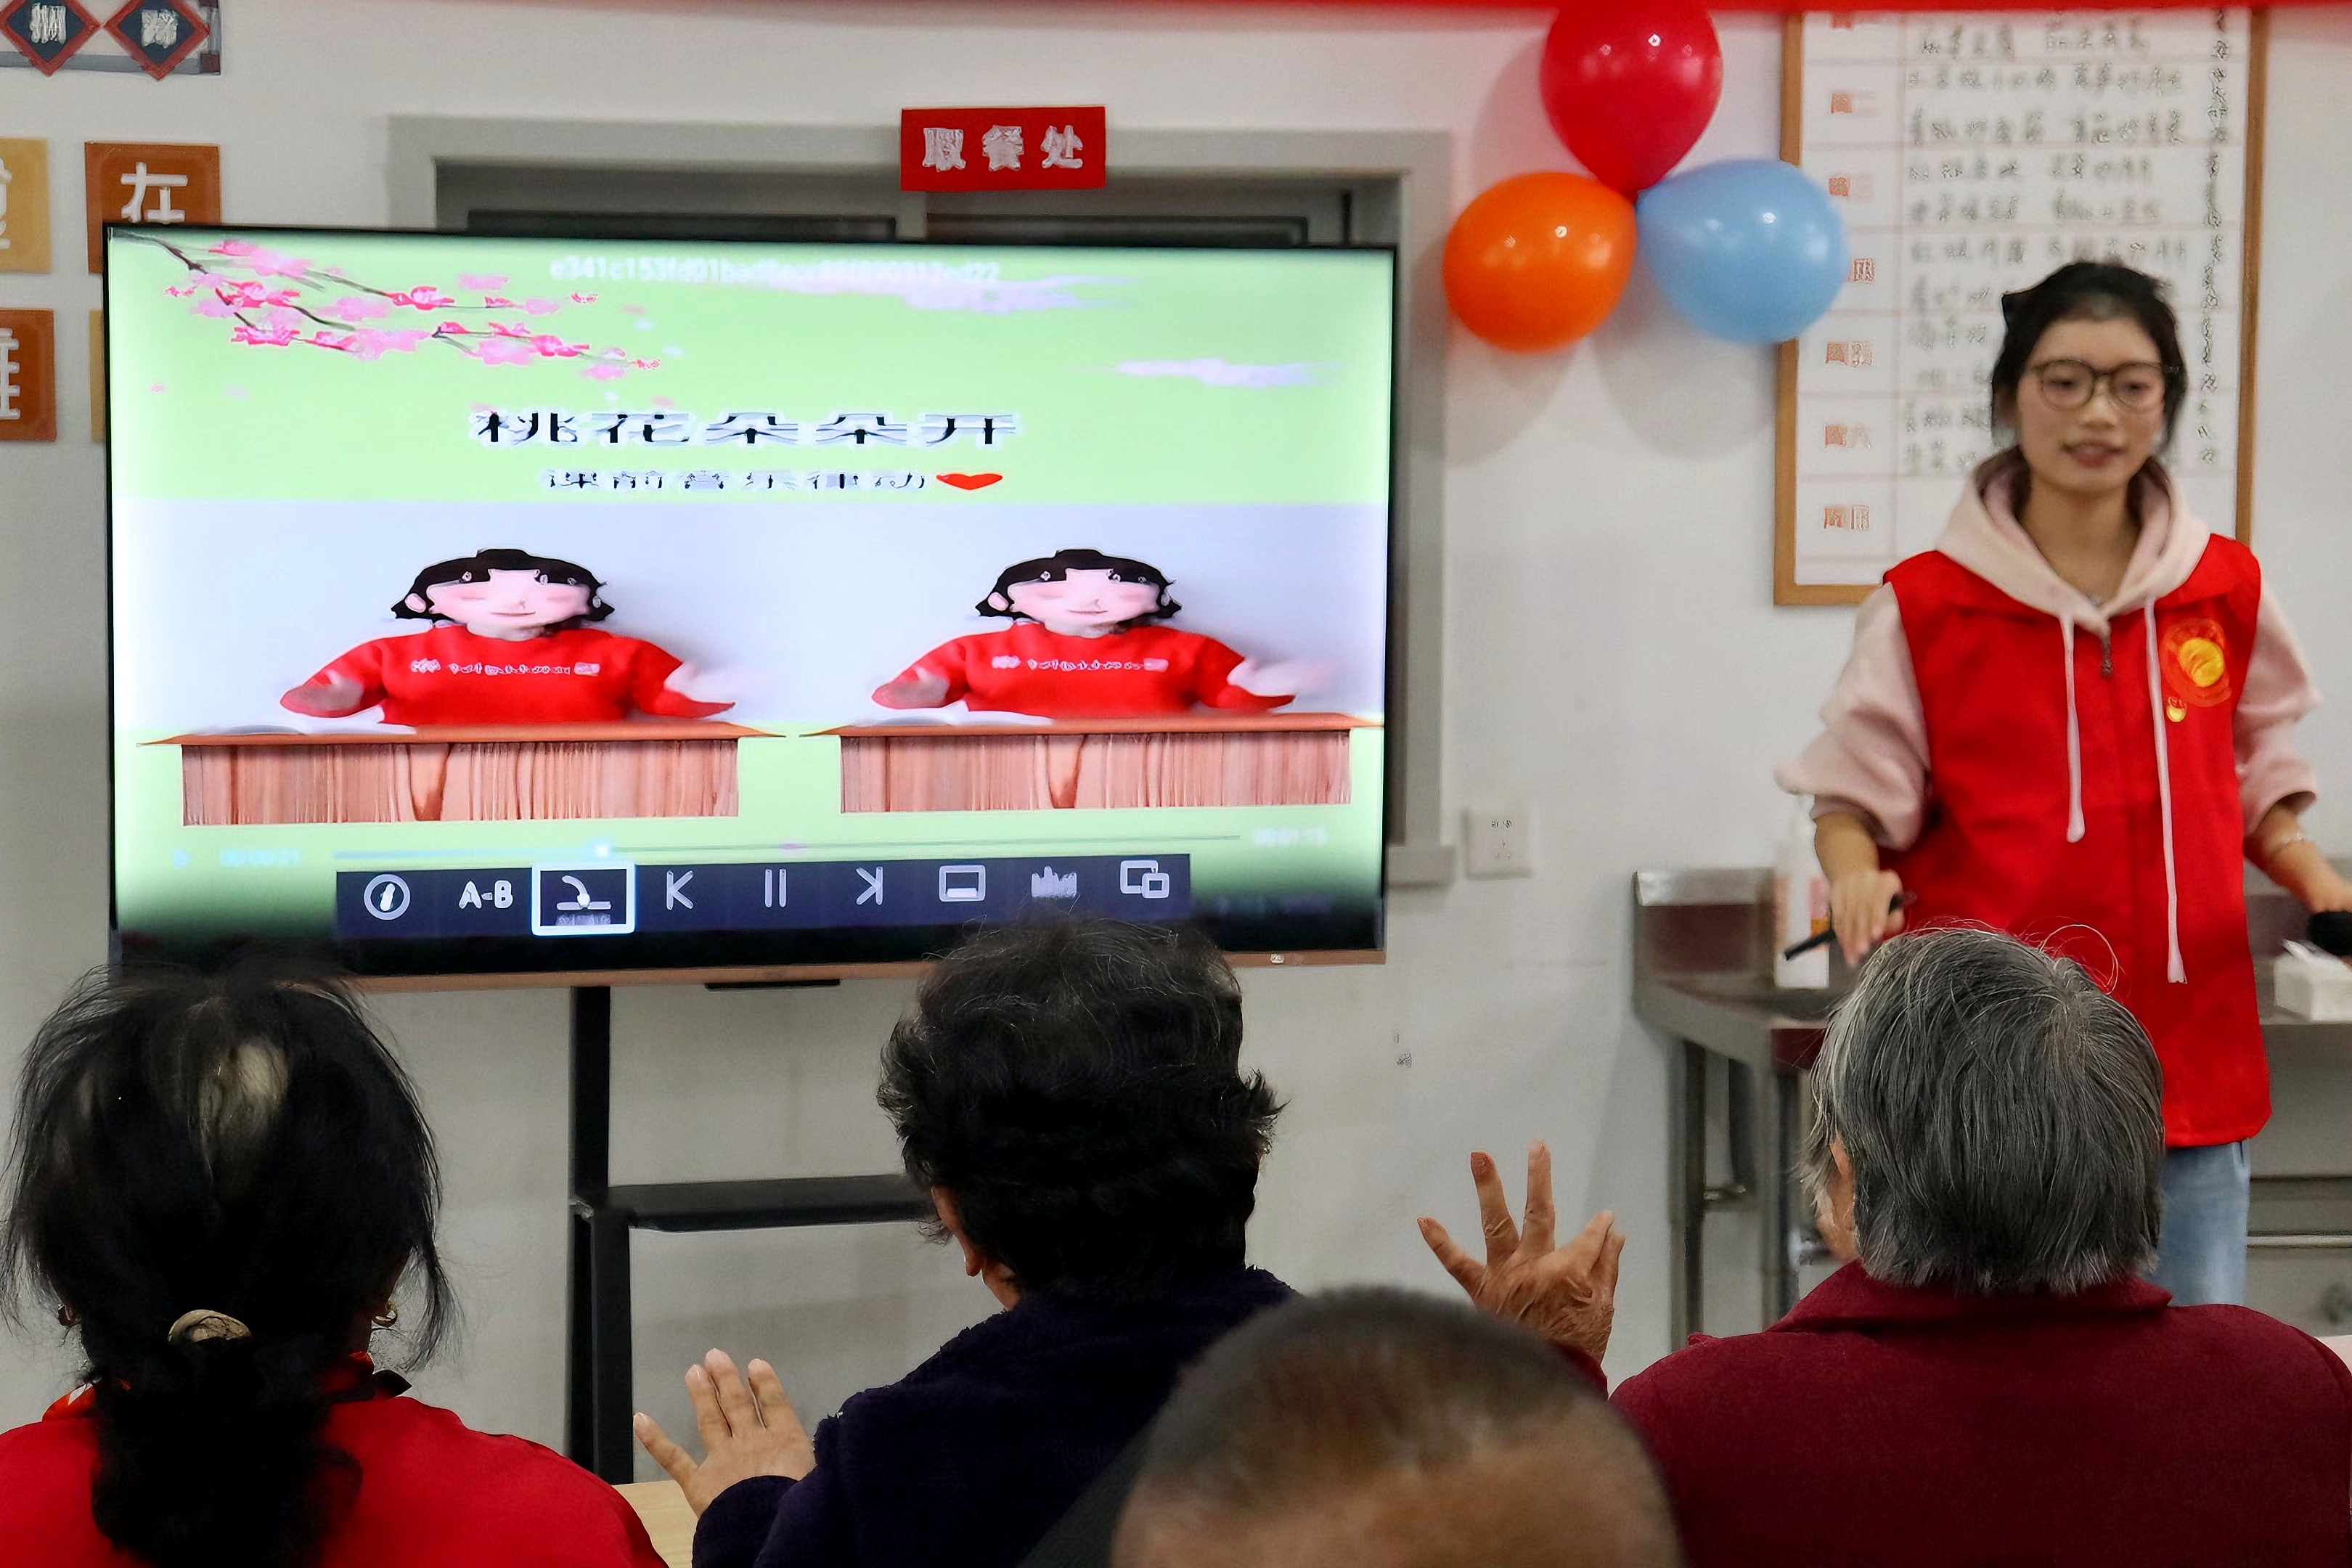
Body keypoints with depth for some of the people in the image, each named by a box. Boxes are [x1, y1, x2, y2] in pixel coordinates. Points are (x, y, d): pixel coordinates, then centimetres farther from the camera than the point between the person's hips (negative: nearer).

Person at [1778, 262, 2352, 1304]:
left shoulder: (2226, 590, 7)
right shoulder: (1926, 604, -2)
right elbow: (1853, 797, 3)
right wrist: (1856, 875, -18)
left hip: (2190, 1062, 3)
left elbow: (2258, 788, 17)